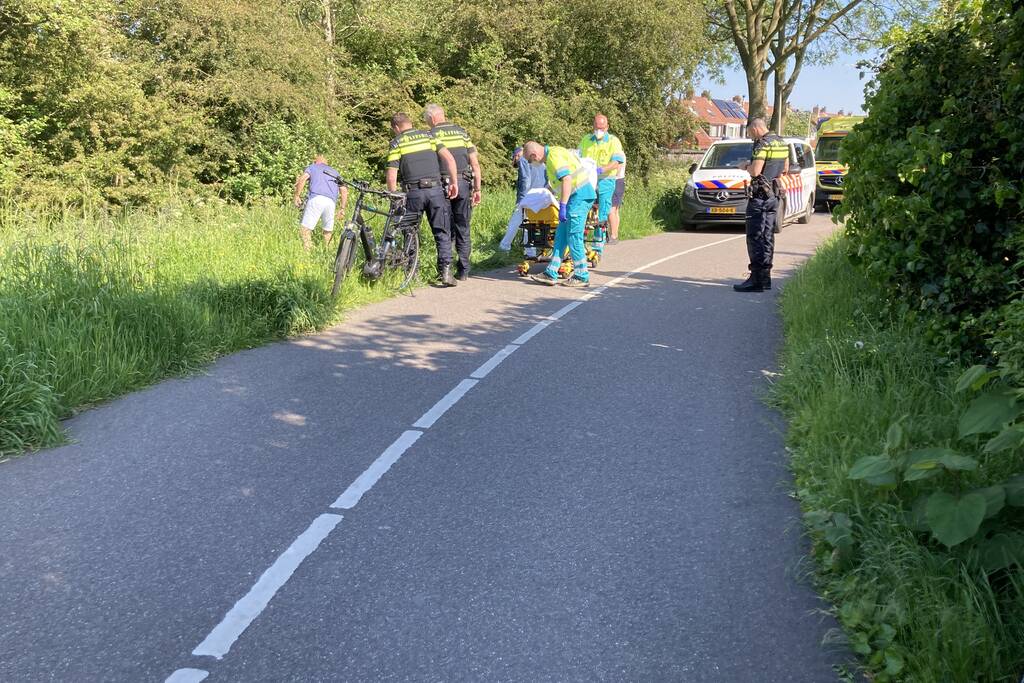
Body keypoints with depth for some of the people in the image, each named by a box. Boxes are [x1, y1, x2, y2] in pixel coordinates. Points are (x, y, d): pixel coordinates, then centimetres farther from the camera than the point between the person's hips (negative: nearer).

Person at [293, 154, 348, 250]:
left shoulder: (312, 167, 22)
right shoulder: (335, 172, 33)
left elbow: (302, 178, 1)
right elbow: (344, 190, 22)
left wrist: (297, 196, 3)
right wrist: (342, 208, 24)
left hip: (316, 198, -4)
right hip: (331, 202, 4)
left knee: (305, 228, -6)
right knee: (328, 231, 17)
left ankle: (308, 251, -21)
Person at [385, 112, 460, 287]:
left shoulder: (396, 143, 5)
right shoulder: (428, 135, 13)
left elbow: (391, 176, -4)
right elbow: (449, 158, 2)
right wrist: (454, 183, 4)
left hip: (413, 192, -2)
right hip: (435, 189, 2)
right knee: (442, 233, 8)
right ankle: (445, 271, -2)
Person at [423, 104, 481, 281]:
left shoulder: (432, 135, 1)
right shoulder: (461, 132, 11)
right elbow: (475, 163, 7)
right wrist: (477, 189, 11)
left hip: (442, 185, -2)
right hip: (464, 184, 3)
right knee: (463, 230, 9)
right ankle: (463, 271, 10)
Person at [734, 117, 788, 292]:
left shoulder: (763, 144, -15)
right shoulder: (781, 143, 14)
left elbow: (755, 171, -23)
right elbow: (785, 169, 23)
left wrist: (747, 165, -3)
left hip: (760, 195, -9)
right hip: (774, 195, 9)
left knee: (755, 237, -8)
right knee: (767, 236, 13)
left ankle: (757, 279, -10)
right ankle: (765, 277, 17)